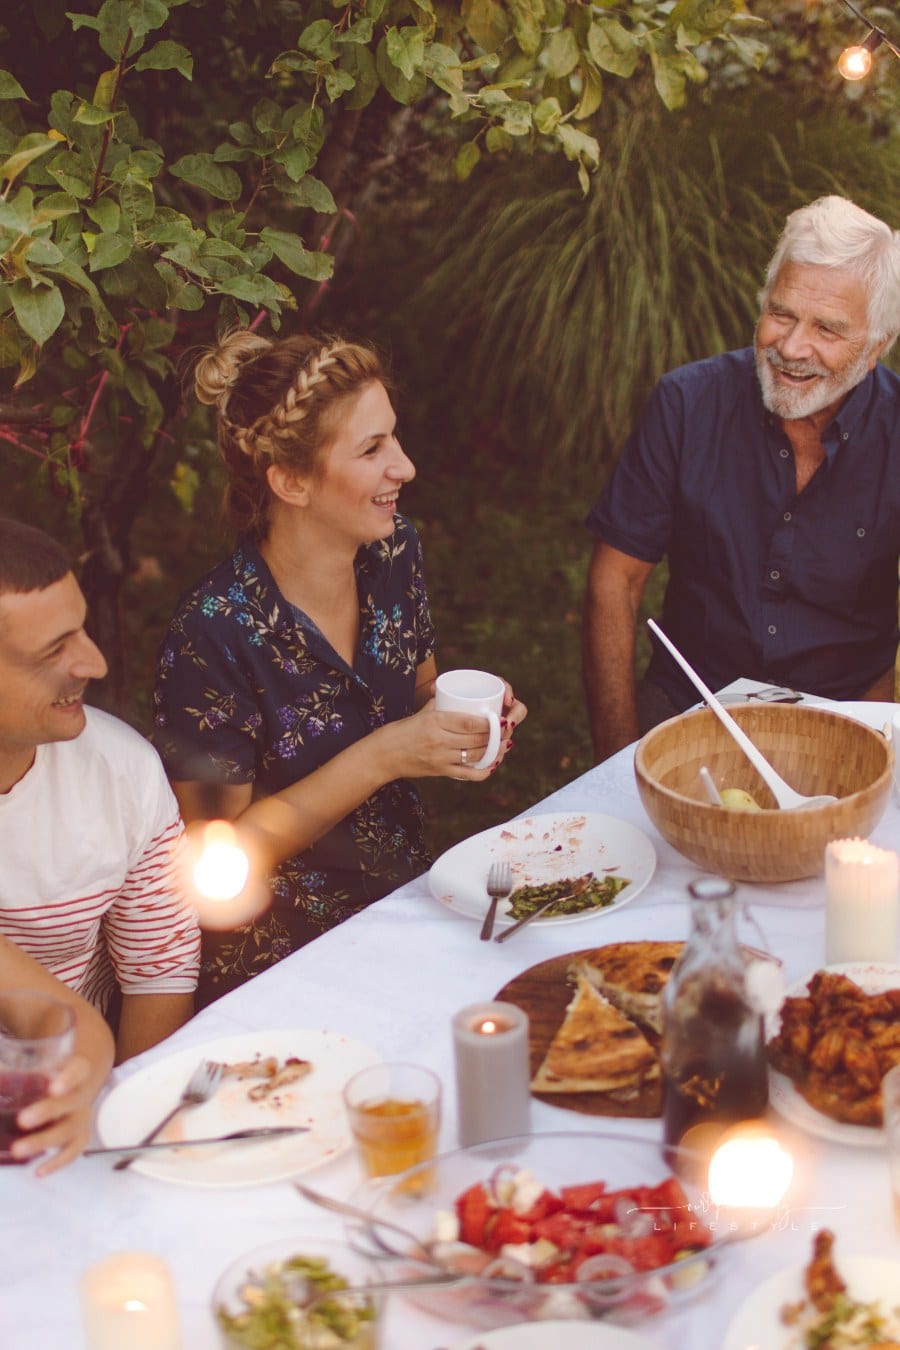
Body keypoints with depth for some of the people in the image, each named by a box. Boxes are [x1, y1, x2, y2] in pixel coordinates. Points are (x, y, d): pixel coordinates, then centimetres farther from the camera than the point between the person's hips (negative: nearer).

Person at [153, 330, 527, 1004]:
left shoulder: (394, 551, -2)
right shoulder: (216, 631, -23)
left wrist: (466, 711, -7)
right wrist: (381, 758, -23)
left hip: (406, 898, 7)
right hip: (278, 965, -7)